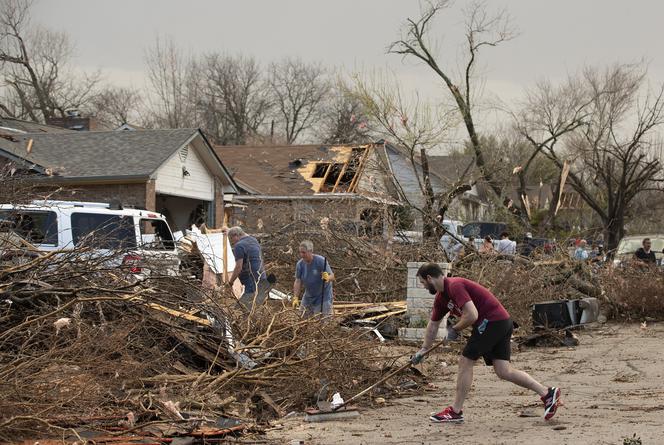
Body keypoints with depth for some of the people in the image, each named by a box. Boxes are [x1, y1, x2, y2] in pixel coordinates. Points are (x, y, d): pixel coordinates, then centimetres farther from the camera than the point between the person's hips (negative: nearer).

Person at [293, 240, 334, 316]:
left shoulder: (321, 261, -21)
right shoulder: (300, 264, -7)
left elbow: (332, 276, -20)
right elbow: (298, 281, -7)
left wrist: (327, 278, -45)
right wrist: (295, 298, -17)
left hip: (323, 295, -5)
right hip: (308, 295, 5)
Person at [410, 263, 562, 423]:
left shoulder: (455, 286, -15)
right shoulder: (441, 298, 16)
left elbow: (472, 315, -24)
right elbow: (433, 325, 28)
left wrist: (454, 329, -8)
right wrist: (423, 350, 32)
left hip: (492, 321, -9)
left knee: (465, 362, -4)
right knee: (504, 372, 3)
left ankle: (455, 411, 1)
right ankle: (547, 393, 2)